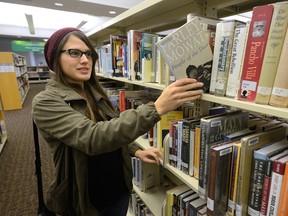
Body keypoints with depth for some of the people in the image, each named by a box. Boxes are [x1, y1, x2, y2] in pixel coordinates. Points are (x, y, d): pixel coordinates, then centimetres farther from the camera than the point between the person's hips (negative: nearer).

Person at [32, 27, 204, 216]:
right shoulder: (45, 102, -20)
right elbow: (92, 138, -35)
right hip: (84, 199, -4)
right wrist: (156, 108, -43)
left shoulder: (95, 92, 1)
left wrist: (136, 151, -6)